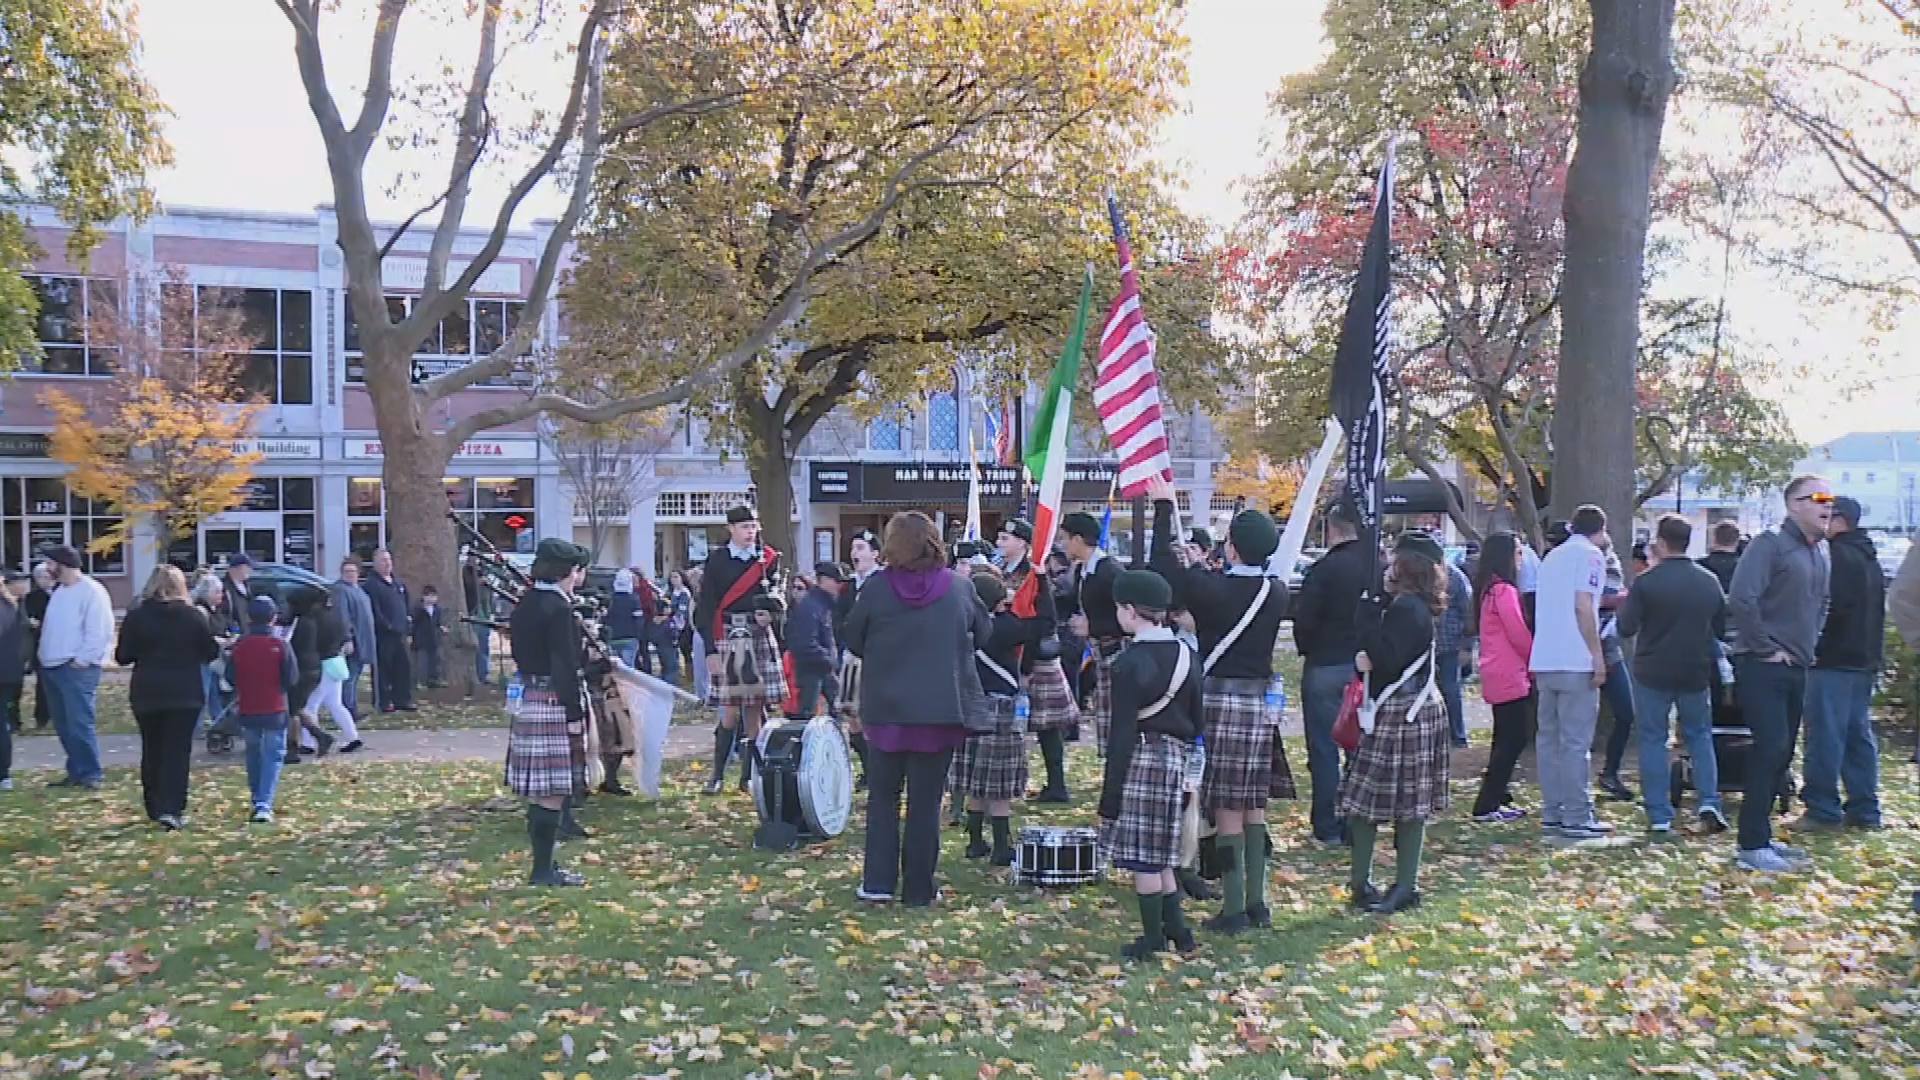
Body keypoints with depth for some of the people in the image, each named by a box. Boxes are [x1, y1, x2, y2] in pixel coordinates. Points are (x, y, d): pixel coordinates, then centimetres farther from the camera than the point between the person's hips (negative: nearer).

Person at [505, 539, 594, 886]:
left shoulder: (523, 606, 12)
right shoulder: (558, 608, -16)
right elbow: (564, 666, -19)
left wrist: (583, 650, 16)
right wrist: (575, 714, -16)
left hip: (529, 700, 9)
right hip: (555, 703, -9)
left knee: (540, 789, 14)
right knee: (554, 790, -3)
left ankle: (544, 864, 21)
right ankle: (544, 870, 2)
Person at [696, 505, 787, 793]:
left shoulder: (768, 558, 8)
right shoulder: (717, 560, 0)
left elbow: (776, 594, 15)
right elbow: (706, 607, -2)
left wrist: (770, 613, -8)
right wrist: (711, 650, -9)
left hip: (760, 640, 3)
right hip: (728, 641, -3)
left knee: (755, 709, 4)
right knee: (730, 711, -4)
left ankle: (749, 776, 12)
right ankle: (718, 776, 7)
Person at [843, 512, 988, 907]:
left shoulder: (876, 588, -9)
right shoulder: (959, 587, -6)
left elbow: (852, 641, 1)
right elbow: (983, 635, 8)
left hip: (886, 708, 0)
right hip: (941, 709, 0)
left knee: (882, 796, 14)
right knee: (926, 800, 8)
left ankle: (878, 882, 12)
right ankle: (918, 888, 12)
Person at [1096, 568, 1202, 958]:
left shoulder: (1130, 663, -14)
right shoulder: (1187, 656, 8)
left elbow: (1122, 733, -15)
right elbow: (1195, 721, 13)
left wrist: (1110, 796, -11)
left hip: (1141, 758, -8)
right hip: (1175, 758, 8)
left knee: (1142, 856, 2)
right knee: (1158, 853, 17)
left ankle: (1154, 939, 9)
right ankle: (1176, 930, 20)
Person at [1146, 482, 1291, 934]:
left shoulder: (1214, 589, -14)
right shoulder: (1276, 593, 2)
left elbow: (1165, 567, -6)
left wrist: (1163, 506, 2)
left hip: (1220, 698, -5)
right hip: (1262, 698, 6)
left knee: (1227, 807, -2)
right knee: (1254, 805, 13)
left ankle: (1233, 908, 2)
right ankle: (1257, 902, 18)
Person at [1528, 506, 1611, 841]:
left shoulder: (1552, 556, 19)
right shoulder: (1590, 554, -4)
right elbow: (1583, 607, -14)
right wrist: (1598, 656, -13)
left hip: (1545, 661, 8)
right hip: (1575, 662, -8)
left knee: (1549, 738, 9)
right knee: (1576, 742, -5)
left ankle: (1552, 813, 13)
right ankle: (1577, 818, -3)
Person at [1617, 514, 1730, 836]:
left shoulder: (1646, 582, -14)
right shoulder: (1709, 581, 0)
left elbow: (1626, 628, -11)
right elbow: (1721, 628, 11)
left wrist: (1625, 603, 7)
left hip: (1652, 672, -3)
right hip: (1696, 672, 3)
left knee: (1653, 740, 5)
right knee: (1700, 736, 19)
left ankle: (1660, 817, 3)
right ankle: (1709, 802, 6)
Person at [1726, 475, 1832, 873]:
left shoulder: (1818, 553, 15)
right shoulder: (1770, 544, -12)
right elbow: (1741, 599, -23)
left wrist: (1810, 645, 17)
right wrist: (1765, 647, -18)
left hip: (1795, 667, 9)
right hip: (1763, 666, -9)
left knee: (1781, 752, 11)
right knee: (1771, 748, -12)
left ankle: (1761, 836, 21)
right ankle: (1752, 845, -7)